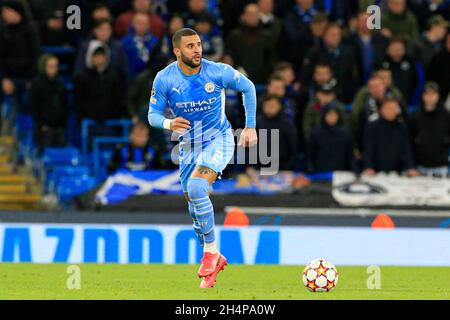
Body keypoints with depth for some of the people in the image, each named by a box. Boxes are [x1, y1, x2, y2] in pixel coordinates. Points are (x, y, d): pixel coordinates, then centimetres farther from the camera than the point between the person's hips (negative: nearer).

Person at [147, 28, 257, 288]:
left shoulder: (218, 72, -16)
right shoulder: (164, 79, -12)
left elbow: (248, 88, 0)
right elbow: (153, 114, -4)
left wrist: (251, 127, 0)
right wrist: (169, 123, -28)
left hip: (218, 139, -4)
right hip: (189, 146, 4)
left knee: (196, 188, -28)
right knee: (195, 206, 9)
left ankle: (211, 251, -12)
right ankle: (215, 260, 31)